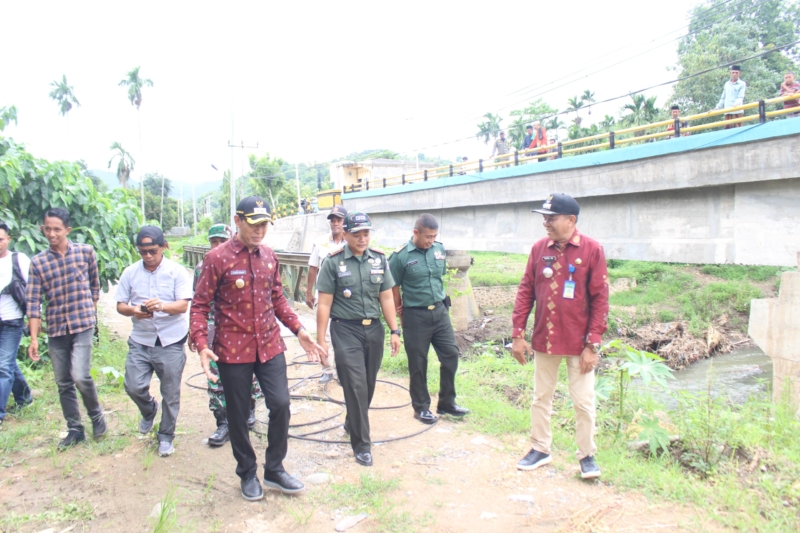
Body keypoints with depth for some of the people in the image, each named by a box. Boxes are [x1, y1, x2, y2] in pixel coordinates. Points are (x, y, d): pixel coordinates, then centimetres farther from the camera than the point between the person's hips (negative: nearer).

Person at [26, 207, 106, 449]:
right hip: (55, 329, 3)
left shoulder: (86, 252, -1)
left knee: (80, 376, -13)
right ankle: (75, 429, 24)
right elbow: (33, 301, -2)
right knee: (63, 383, 9)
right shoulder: (37, 262, 0)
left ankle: (96, 415, 13)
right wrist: (34, 338, -6)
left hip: (82, 325, -2)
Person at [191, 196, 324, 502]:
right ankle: (248, 474, 31)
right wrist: (202, 345, -19)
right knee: (238, 415, 9)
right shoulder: (217, 258, -9)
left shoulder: (269, 256, 6)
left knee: (280, 405, 0)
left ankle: (274, 470, 22)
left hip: (270, 346, 4)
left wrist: (299, 331, 5)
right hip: (233, 350, -4)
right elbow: (200, 306, -7)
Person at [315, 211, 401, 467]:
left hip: (374, 329, 4)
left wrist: (394, 331, 5)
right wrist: (321, 340, -7)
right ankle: (361, 444, 5)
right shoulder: (333, 262, -6)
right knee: (356, 385, -6)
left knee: (368, 383, 13)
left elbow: (386, 298, 8)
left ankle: (352, 423, 39)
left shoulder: (379, 259, 5)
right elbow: (324, 304, -5)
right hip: (346, 330, -4)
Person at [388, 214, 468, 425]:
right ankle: (421, 407, 24)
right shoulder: (401, 256, -14)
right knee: (418, 364, 7)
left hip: (440, 311, 5)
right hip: (416, 316, -5)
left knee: (451, 355, 8)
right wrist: (402, 312, 2)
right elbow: (393, 287, -6)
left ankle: (447, 403, 26)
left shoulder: (439, 249, 1)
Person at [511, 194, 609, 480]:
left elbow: (600, 299, -10)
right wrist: (518, 334, 0)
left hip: (578, 342, -3)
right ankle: (540, 449, 30)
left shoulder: (591, 250, -10)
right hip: (543, 339, 4)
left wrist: (592, 345, -12)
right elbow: (526, 291, 3)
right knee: (541, 397, 14)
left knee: (583, 402, 7)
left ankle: (587, 455, 25)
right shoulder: (539, 248, 0)